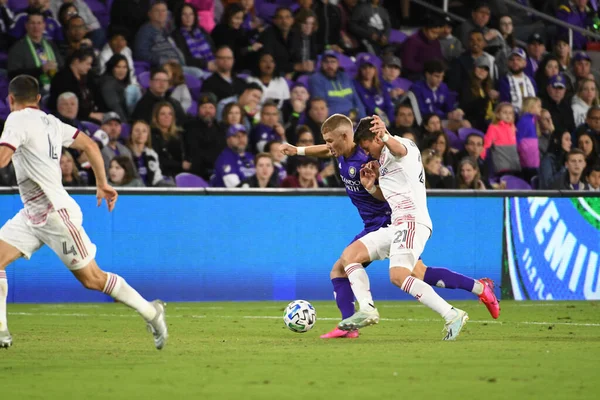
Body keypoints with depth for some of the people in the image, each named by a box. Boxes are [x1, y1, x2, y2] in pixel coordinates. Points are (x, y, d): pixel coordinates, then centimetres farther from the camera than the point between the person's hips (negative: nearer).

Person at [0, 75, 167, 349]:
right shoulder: (49, 121, 11)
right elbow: (90, 145, 15)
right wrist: (102, 183, 21)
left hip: (56, 212, -9)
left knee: (92, 279, -1)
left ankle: (150, 311, 11)